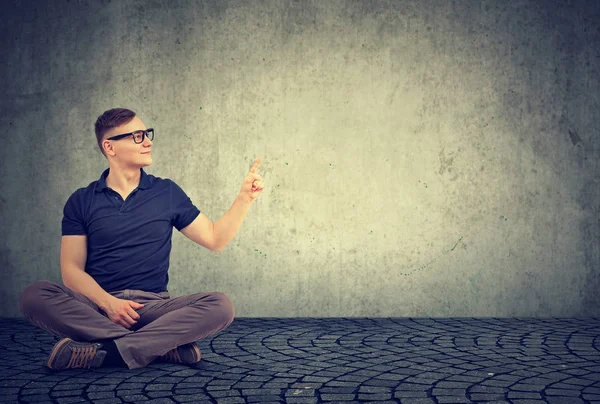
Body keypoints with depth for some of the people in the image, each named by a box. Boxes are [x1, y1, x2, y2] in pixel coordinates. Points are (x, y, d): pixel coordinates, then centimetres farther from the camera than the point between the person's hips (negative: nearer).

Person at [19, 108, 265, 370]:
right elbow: (71, 269, 1)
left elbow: (214, 239, 14)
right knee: (34, 295, -30)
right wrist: (108, 302, -16)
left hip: (153, 306, 1)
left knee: (220, 306, -26)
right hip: (97, 307, 0)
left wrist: (245, 198, 3)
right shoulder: (81, 201, 8)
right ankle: (164, 345, -32)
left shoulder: (167, 192, 12)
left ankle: (104, 350, -33)